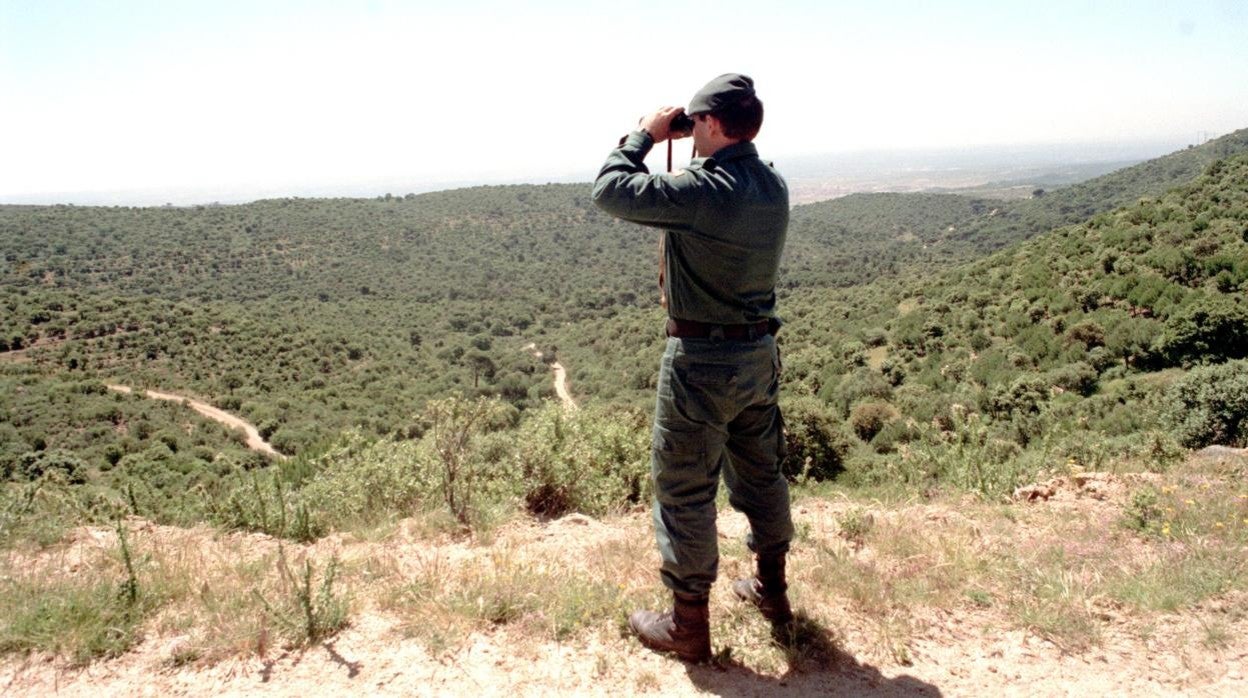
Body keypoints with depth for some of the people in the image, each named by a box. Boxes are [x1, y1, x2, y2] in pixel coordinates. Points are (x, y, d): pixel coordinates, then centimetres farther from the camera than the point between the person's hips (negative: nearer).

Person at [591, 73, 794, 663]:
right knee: (761, 473, 21)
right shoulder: (773, 187, 4)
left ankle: (687, 625, 17)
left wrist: (645, 136, -4)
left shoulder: (702, 189, -22)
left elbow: (610, 190, -17)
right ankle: (771, 587, 39)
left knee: (684, 490, 5)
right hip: (760, 350, 8)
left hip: (701, 359, -8)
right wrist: (669, 148, 12)